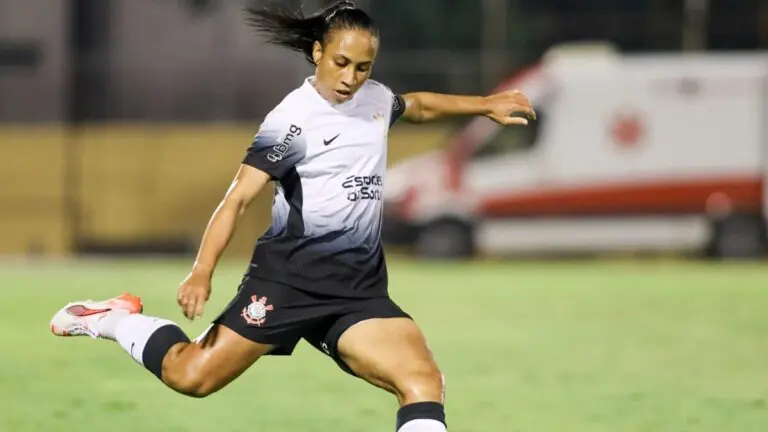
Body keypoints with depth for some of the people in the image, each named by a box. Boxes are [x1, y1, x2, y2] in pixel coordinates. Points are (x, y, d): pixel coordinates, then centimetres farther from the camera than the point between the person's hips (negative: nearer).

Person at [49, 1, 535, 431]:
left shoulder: (375, 98, 8)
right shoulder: (293, 118, -12)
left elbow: (419, 106, 34)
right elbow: (240, 197, -17)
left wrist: (486, 104, 31)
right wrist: (202, 272, -26)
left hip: (360, 286, 5)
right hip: (290, 274, -5)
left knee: (425, 382, -18)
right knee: (191, 377, -6)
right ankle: (115, 320, 22)